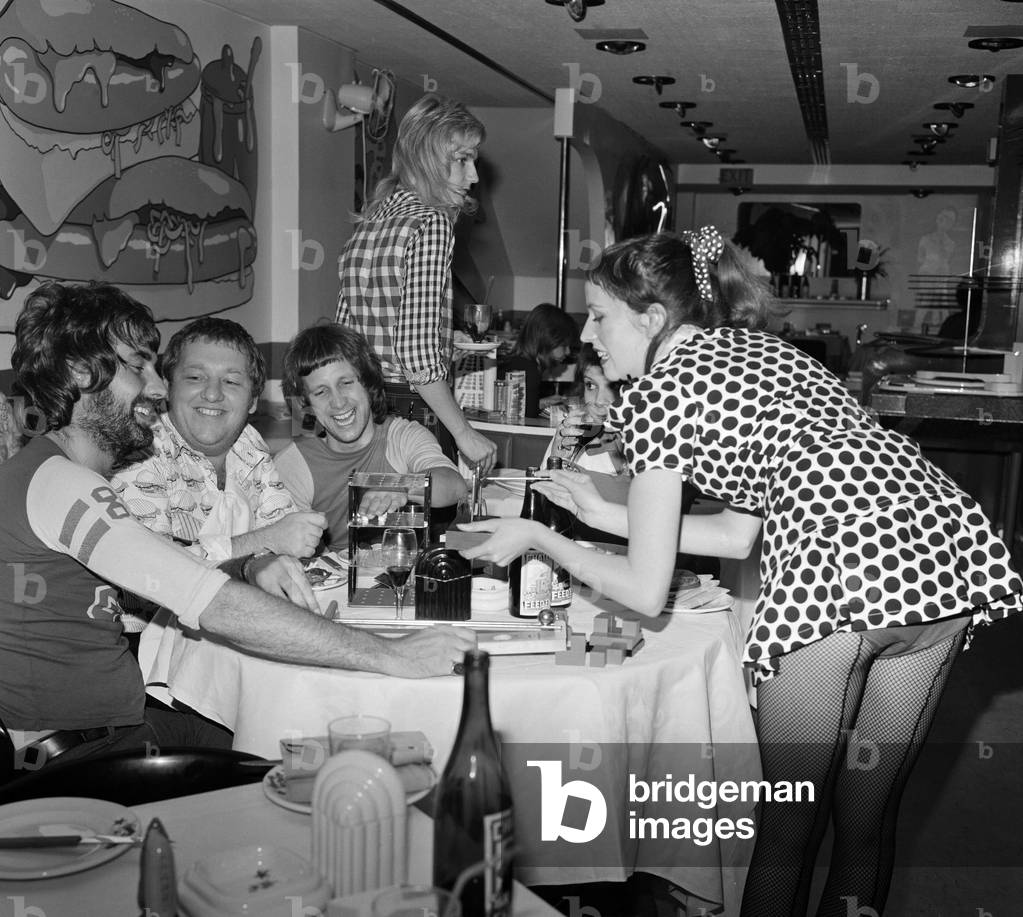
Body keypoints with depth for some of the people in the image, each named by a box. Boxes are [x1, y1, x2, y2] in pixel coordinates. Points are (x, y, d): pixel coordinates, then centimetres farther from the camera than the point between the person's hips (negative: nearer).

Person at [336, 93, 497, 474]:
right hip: (411, 410, -8)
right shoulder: (431, 224, -13)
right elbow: (416, 351, -20)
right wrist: (464, 433, -13)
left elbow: (344, 326, 13)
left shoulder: (370, 219, 10)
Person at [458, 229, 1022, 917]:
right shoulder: (757, 347, 27)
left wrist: (539, 538, 18)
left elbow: (646, 592, 6)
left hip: (839, 570, -8)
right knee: (869, 819, 21)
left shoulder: (656, 391, 5)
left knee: (788, 832, 12)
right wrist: (604, 514, 31)